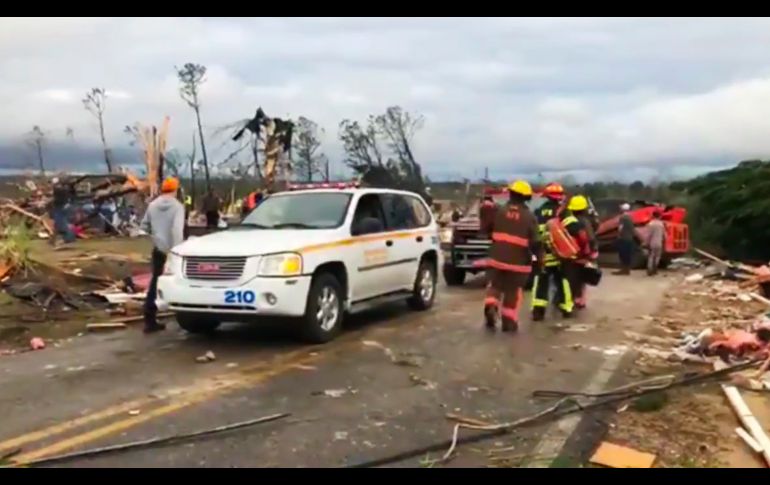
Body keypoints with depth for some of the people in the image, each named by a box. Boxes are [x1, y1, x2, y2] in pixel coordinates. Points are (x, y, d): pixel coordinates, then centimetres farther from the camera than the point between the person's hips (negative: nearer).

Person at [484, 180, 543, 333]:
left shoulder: (499, 211, 0)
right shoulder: (529, 217, -4)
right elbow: (535, 242, -7)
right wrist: (540, 257, 5)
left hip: (497, 258, 1)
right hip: (518, 261, -1)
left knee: (495, 286, 15)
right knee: (513, 292, 9)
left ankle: (491, 307, -11)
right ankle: (509, 322, 11)